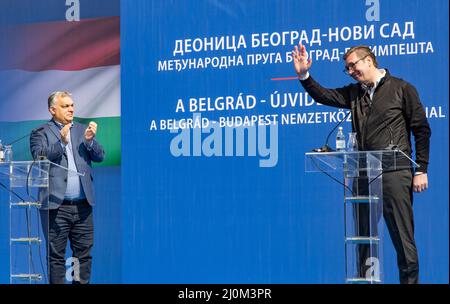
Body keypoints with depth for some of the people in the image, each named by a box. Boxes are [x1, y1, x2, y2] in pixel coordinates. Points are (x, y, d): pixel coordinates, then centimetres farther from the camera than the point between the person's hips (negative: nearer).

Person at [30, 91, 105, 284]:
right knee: (56, 256, 1)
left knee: (84, 253, 6)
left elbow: (99, 157, 7)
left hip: (82, 205, 4)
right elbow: (39, 158, -11)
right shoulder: (41, 133, 3)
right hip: (56, 206, -4)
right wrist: (61, 142, -22)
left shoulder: (82, 130, 15)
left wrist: (90, 140, -12)